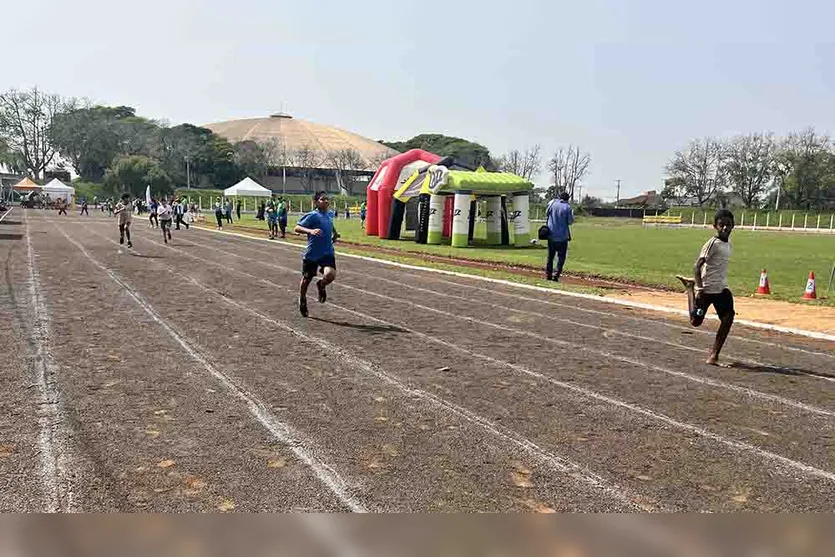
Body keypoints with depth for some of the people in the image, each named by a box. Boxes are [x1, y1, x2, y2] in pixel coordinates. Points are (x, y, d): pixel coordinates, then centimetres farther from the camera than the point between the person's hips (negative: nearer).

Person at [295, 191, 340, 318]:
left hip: (327, 253, 3)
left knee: (330, 274, -23)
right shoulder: (312, 215, -12)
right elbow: (297, 228, -22)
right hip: (311, 254, -3)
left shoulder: (330, 214, 7)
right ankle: (302, 301, 40)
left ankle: (321, 285, 13)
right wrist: (310, 231, -36)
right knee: (306, 279, 12)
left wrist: (334, 234, 19)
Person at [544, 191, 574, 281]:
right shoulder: (567, 207, -8)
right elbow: (570, 222, -4)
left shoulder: (552, 203, 0)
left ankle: (548, 275, 13)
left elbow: (546, 214, 8)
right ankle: (556, 274, -6)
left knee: (550, 256, 13)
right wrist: (572, 214, 11)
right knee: (561, 256, 5)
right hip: (562, 237, -3)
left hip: (551, 235, 3)